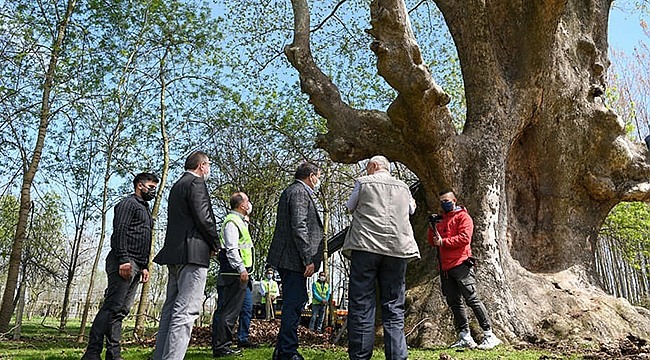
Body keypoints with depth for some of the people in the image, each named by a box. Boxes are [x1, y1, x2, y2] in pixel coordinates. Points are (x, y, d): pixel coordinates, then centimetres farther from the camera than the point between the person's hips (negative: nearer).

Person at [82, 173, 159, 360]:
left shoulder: (145, 210, 27)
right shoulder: (128, 203, 0)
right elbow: (119, 231, -14)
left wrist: (145, 266, 19)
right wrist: (123, 259, -22)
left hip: (136, 266, 9)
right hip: (124, 263, -9)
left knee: (121, 310, 7)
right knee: (112, 307, -12)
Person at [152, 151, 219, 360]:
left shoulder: (177, 186, 22)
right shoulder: (196, 182, -7)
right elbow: (204, 218, -16)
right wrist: (215, 244, -1)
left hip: (175, 253, 10)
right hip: (193, 253, -10)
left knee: (171, 309, 13)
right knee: (186, 311, -9)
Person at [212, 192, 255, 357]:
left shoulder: (240, 221, 22)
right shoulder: (232, 221, -11)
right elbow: (231, 248, -20)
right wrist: (241, 269, -23)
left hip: (238, 274, 11)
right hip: (234, 273, -11)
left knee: (227, 310, 13)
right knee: (228, 311, -9)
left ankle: (221, 346, 19)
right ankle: (220, 347, -5)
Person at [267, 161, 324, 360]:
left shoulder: (291, 191, 23)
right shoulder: (300, 192, -10)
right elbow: (299, 227, -19)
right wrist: (308, 259, -19)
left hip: (287, 259, 11)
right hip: (294, 259, -11)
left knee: (295, 303, 16)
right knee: (293, 305, -5)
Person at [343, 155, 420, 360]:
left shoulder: (362, 183, 7)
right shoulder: (403, 187, 16)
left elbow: (350, 207, 19)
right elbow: (411, 210, 31)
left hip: (365, 245, -3)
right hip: (397, 249, 3)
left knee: (361, 303, 0)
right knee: (394, 306, 7)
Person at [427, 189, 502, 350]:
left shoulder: (462, 216, -1)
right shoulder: (441, 219, 20)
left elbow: (464, 238, -15)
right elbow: (432, 241, 18)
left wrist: (443, 242, -14)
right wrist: (433, 228, 1)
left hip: (460, 265, -8)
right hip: (445, 268, 8)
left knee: (472, 299, -8)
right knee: (453, 303, 8)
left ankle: (489, 335, 0)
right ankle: (465, 337, 15)